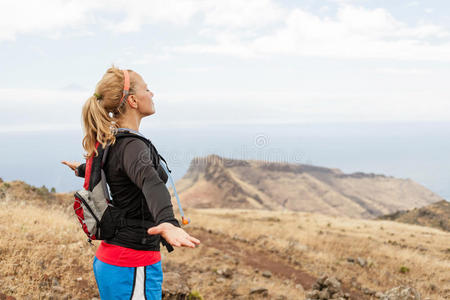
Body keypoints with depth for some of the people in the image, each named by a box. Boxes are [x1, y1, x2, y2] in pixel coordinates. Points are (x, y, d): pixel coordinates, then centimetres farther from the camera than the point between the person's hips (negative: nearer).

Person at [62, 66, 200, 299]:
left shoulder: (112, 142, 9)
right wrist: (168, 223, -61)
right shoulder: (131, 146, -20)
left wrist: (80, 169, 57)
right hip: (132, 267, -10)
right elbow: (150, 183, -42)